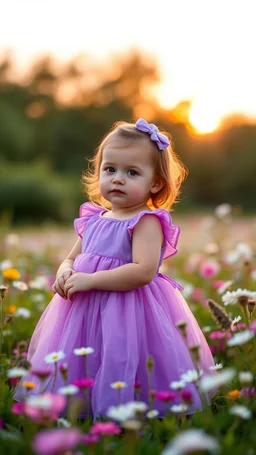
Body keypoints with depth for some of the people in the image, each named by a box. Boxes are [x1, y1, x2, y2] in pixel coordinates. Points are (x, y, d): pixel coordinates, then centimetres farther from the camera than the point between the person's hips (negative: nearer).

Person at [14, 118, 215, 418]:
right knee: (74, 368, 17)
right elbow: (71, 259, 18)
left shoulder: (147, 222, -12)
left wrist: (90, 280, -24)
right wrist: (65, 274, -6)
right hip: (84, 310, 8)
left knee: (120, 382, -6)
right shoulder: (93, 219, 10)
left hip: (131, 315, -7)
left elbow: (143, 271, -25)